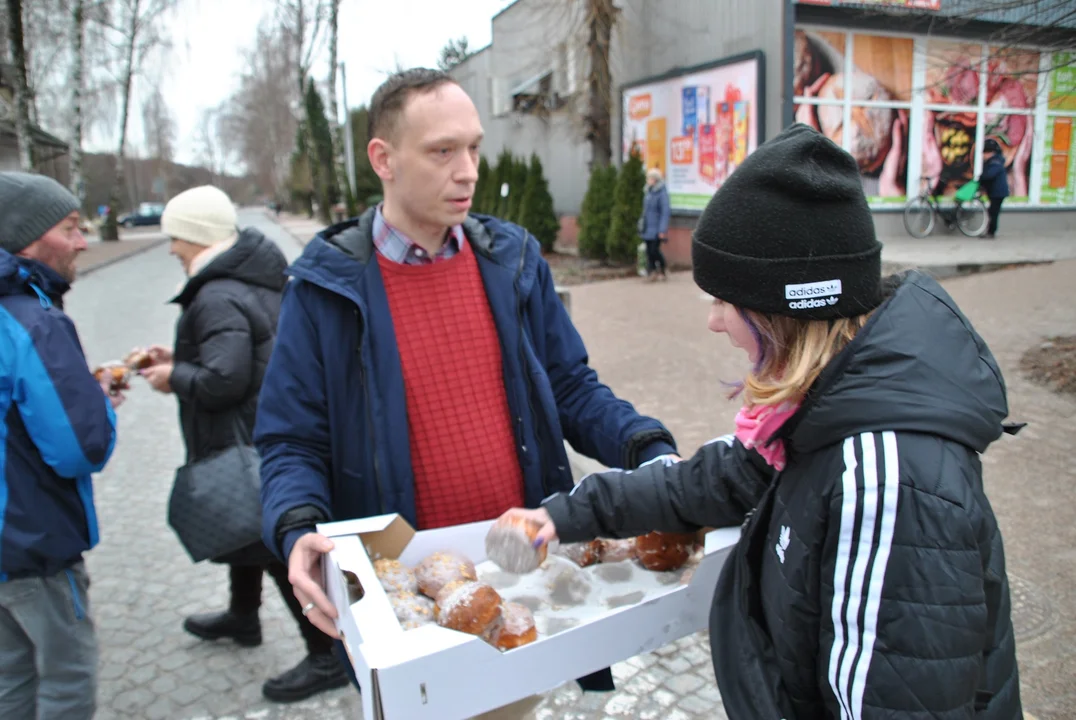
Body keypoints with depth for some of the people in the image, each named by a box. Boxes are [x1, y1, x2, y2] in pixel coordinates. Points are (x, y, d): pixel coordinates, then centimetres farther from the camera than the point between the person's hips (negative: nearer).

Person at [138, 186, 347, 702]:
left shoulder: (217, 299, -23)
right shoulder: (256, 280, 8)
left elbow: (225, 379, -30)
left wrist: (174, 378, -12)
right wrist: (182, 359, 12)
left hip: (249, 441, -11)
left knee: (274, 545, -1)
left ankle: (327, 657, 10)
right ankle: (243, 616, 49)